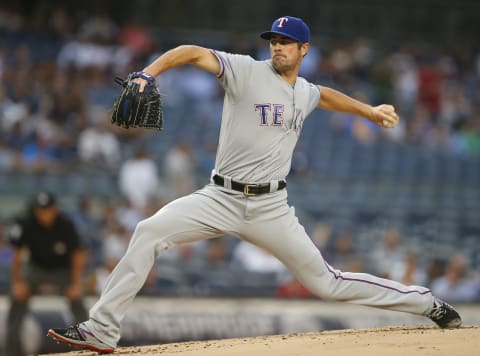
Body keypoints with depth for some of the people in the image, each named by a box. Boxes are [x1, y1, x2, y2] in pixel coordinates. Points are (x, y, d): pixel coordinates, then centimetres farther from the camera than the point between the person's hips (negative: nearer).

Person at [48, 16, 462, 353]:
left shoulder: (304, 93, 11)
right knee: (150, 232, -23)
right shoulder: (248, 71, -6)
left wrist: (369, 110, 36)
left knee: (326, 283, 3)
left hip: (271, 209, 2)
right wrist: (146, 76, -32)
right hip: (221, 199, -2)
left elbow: (325, 95, 37)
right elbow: (194, 52, -18)